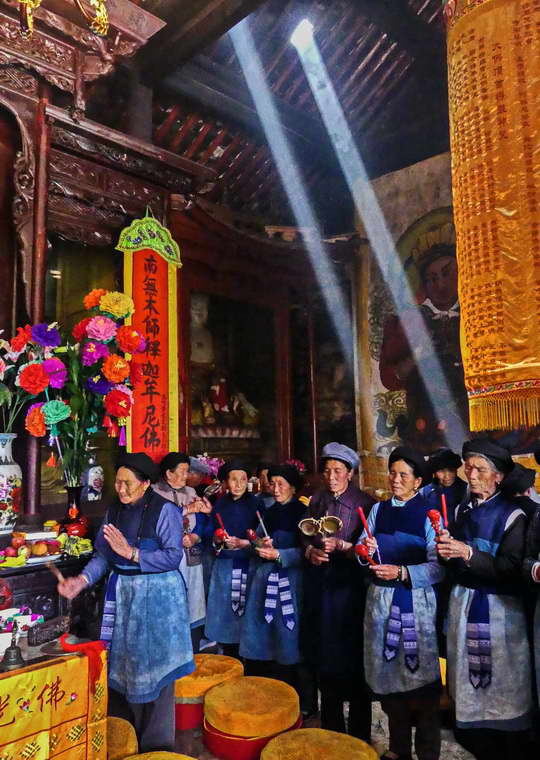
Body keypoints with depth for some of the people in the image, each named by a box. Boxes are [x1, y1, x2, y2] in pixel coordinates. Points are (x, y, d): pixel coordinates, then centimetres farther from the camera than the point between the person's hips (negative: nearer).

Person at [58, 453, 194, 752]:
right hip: (121, 593, 6)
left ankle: (156, 742, 21)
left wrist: (131, 553, -24)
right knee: (120, 663, 16)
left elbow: (173, 556, -19)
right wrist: (82, 580, -11)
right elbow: (103, 554, 4)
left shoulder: (165, 510, -15)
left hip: (157, 595, -6)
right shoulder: (114, 510, 4)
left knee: (154, 666, 4)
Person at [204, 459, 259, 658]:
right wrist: (219, 542, -9)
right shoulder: (220, 504, 7)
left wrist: (243, 543, -18)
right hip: (223, 566, 3)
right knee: (223, 610, 6)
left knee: (244, 612, -2)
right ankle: (228, 661, 22)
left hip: (246, 565, -3)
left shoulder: (255, 503, -3)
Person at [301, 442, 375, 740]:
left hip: (349, 585, -5)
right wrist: (310, 550, -5)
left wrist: (342, 546, -22)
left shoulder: (365, 503, -7)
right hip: (319, 583, 5)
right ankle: (330, 726, 33)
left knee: (351, 657, 1)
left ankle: (359, 735, 20)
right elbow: (305, 535, 15)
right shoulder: (317, 499, 8)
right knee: (324, 654, 14)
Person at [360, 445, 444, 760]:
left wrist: (402, 573, -22)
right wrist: (365, 550, -16)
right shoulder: (378, 510, 7)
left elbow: (439, 567, -13)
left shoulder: (429, 514, -5)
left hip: (415, 602, -4)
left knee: (420, 677, 4)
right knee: (388, 675, 14)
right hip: (380, 600, 4)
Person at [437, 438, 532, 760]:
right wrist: (447, 552, -8)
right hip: (464, 601, 5)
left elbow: (511, 568, -16)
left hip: (498, 608, -5)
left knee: (503, 686, 2)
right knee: (470, 682, 10)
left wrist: (469, 553, -25)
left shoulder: (512, 514, -8)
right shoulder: (462, 510, 10)